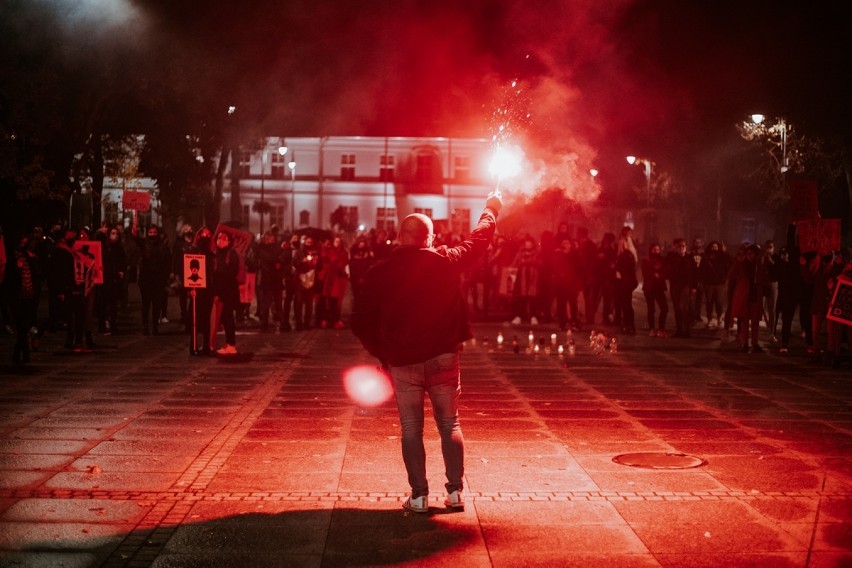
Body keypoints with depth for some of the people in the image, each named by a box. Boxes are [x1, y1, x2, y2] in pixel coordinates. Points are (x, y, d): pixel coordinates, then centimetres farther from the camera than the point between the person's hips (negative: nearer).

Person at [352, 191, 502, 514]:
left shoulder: (380, 272, -4)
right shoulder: (446, 261, -4)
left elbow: (361, 322, 0)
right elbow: (479, 239, 14)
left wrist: (381, 353, 12)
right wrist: (491, 211, 31)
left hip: (401, 363, 0)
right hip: (443, 357, 0)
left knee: (411, 429, 8)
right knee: (450, 424, 12)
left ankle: (419, 496, 8)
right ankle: (455, 491, 12)